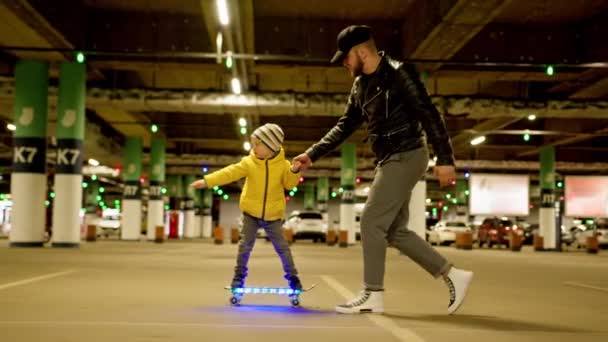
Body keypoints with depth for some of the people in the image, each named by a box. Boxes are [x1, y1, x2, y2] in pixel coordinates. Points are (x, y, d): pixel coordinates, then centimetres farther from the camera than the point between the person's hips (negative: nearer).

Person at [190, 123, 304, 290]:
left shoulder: (282, 164, -8)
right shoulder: (249, 162, -8)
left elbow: (289, 184, -6)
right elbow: (230, 173, -16)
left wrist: (294, 171, -26)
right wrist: (207, 181, -25)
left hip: (273, 215, -1)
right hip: (251, 212, 1)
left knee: (282, 247, 4)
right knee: (245, 245, 2)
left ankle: (292, 276, 16)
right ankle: (239, 276, 15)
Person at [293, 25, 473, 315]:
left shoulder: (398, 74, -12)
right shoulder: (361, 85, 14)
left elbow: (429, 115, -17)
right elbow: (344, 126, 19)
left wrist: (444, 158, -22)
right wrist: (312, 154, 12)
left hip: (406, 157, -9)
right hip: (391, 161, 9)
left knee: (372, 222, -9)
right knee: (395, 231, 7)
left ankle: (372, 295, 0)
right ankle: (454, 276, 14)